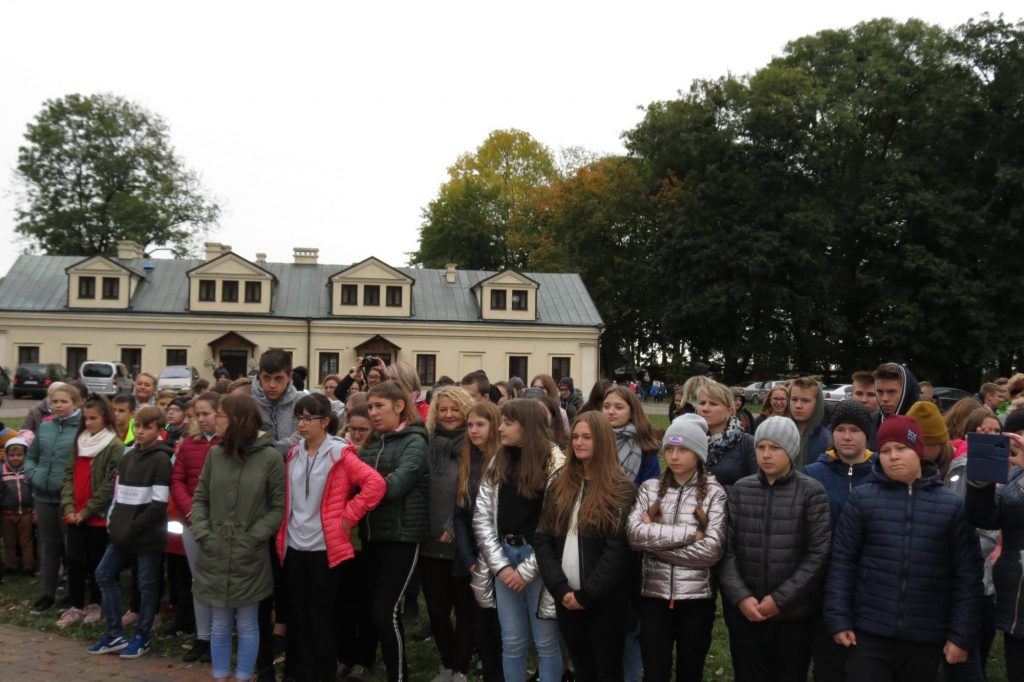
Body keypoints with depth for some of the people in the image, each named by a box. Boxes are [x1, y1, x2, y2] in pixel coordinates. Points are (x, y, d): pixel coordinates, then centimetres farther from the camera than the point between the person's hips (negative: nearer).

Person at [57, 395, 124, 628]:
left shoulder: (115, 446, -10)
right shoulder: (79, 441, 11)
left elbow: (110, 485, -14)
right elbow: (69, 474, 8)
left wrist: (87, 511, -13)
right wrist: (68, 507, -4)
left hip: (98, 515, -5)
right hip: (75, 515, 5)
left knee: (96, 561, 6)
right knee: (73, 559, 4)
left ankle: (96, 605, 21)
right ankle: (76, 607, 15)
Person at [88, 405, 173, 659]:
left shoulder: (161, 459, -11)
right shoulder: (127, 457, 11)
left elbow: (159, 504, -16)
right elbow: (119, 495, 18)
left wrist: (133, 529, -14)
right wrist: (114, 522, 5)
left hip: (148, 535, -8)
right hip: (123, 532, 8)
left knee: (147, 585, 4)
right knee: (104, 574, 11)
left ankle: (142, 637, 18)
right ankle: (115, 634, 20)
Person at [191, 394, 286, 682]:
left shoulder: (270, 457, -9)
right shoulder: (215, 454, 3)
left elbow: (279, 507, -7)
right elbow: (200, 498, 9)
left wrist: (252, 537, -12)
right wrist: (202, 533, -3)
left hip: (250, 557, -3)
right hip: (214, 554, 4)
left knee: (247, 624, 9)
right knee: (220, 624, 14)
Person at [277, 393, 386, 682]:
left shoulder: (340, 454, -9)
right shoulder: (293, 454, 8)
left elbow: (376, 483, -18)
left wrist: (348, 517, -14)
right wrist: (282, 535, 10)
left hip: (324, 548, -5)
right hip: (293, 547, 5)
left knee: (320, 621, 3)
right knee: (298, 619, 12)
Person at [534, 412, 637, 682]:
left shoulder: (621, 489, -8)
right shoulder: (559, 484, 7)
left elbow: (618, 550, -14)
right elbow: (542, 538, 0)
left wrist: (586, 594, -15)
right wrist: (560, 588, -10)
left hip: (604, 600, -4)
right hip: (566, 598, 4)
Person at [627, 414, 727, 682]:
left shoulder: (714, 492, -4)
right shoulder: (650, 488, 3)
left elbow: (712, 549, -15)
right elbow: (634, 534, -12)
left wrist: (655, 542, -13)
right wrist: (689, 532, -16)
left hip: (696, 597, -1)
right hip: (654, 594, 1)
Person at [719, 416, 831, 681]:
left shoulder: (812, 492, -4)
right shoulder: (740, 489, 4)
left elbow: (818, 554, -9)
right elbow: (727, 549, 0)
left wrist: (780, 599, -12)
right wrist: (740, 596, -12)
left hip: (794, 616, -2)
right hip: (745, 615, 2)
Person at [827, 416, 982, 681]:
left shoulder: (952, 505, 1)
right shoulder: (861, 499, -1)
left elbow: (968, 575, 2)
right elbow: (842, 562, 0)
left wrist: (962, 635, -1)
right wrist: (839, 619, -5)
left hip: (927, 639, 1)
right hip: (868, 634, -1)